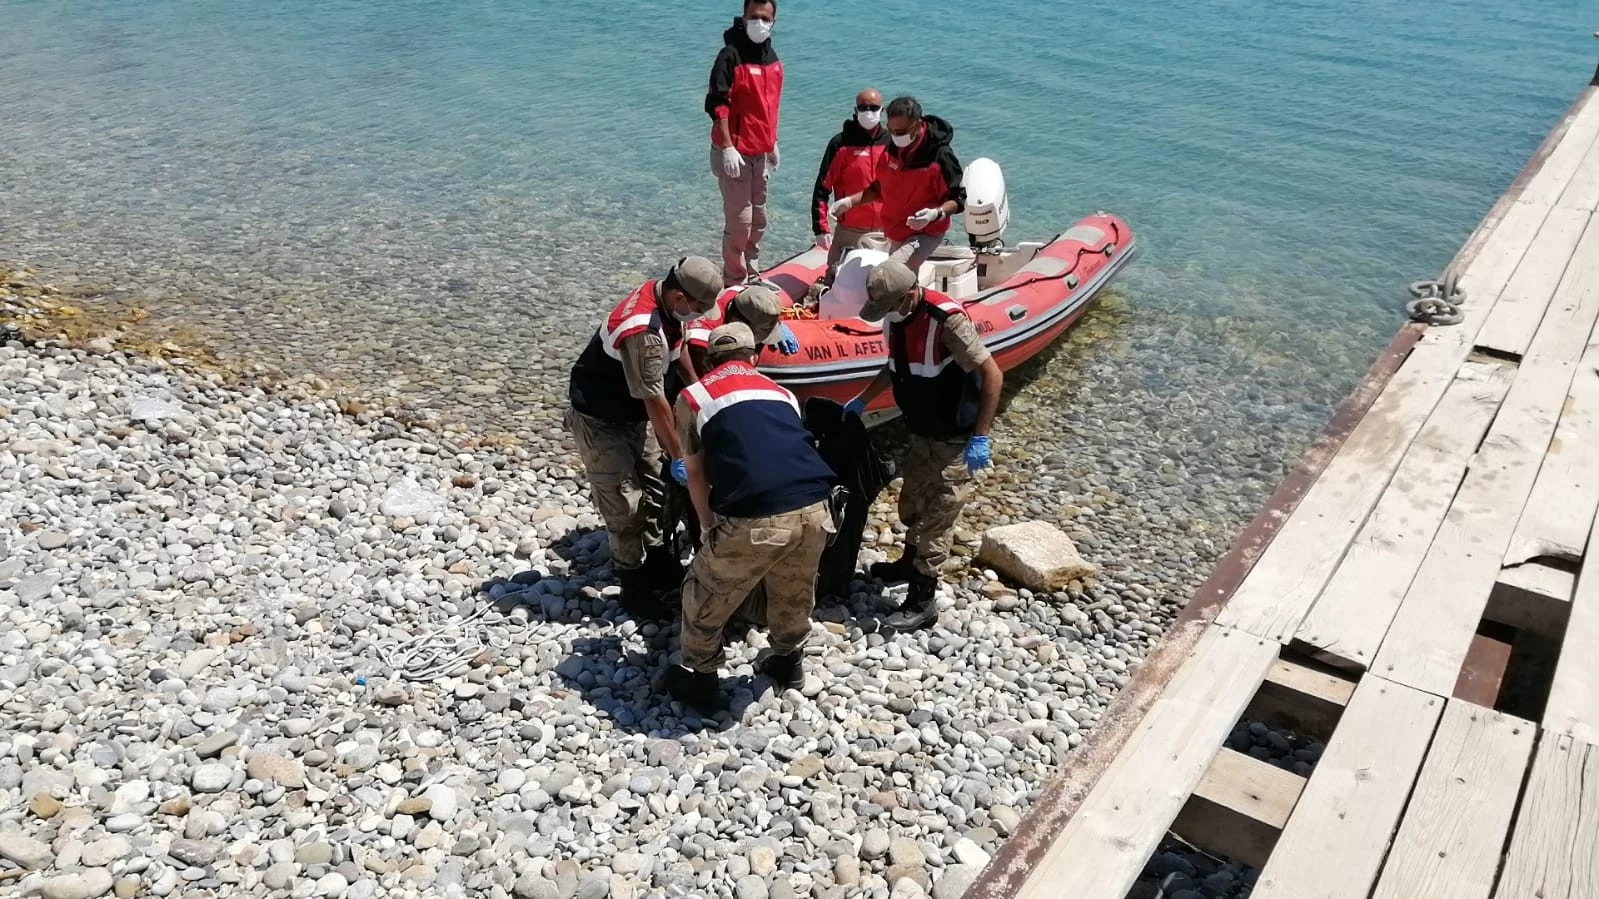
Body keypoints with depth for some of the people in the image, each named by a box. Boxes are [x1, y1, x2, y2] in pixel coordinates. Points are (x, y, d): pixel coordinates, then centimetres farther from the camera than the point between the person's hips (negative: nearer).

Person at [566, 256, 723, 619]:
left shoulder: (659, 292, -10)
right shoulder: (645, 332, -35)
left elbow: (679, 346, 10)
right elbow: (655, 401, -28)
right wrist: (678, 456, -19)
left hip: (630, 411, 9)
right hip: (600, 420, -9)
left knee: (651, 488, 14)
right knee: (624, 503, -5)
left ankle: (658, 562, 29)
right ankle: (634, 584, 7)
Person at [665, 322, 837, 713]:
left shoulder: (693, 397, 16)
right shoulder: (782, 392, 27)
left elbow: (696, 476, 22)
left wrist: (710, 527, 38)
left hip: (755, 519, -4)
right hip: (814, 509, 4)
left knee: (705, 595, 22)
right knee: (794, 592, 33)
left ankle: (700, 681, 34)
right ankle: (787, 661, 51)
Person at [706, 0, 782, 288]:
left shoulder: (772, 58, 11)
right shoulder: (731, 56, -13)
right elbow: (717, 104, -18)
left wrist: (772, 143, 22)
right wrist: (727, 147, -23)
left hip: (761, 153, 8)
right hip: (736, 153, -8)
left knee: (758, 220, 14)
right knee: (739, 220, -6)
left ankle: (752, 275, 27)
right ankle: (734, 282, 4)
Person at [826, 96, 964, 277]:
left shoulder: (939, 155, -22)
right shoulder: (892, 148, -2)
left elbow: (957, 200, -18)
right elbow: (880, 188, 13)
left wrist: (936, 213, -37)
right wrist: (849, 201, 2)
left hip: (924, 234, -8)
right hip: (893, 233, 8)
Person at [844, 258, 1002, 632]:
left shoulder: (946, 319, -28)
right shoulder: (895, 316, -3)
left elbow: (992, 375, -24)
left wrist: (980, 437, -24)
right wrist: (862, 400, 13)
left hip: (954, 439, -8)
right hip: (921, 432, 8)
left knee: (938, 515, -1)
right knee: (912, 503, 22)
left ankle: (922, 602, 8)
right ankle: (910, 562, 45)